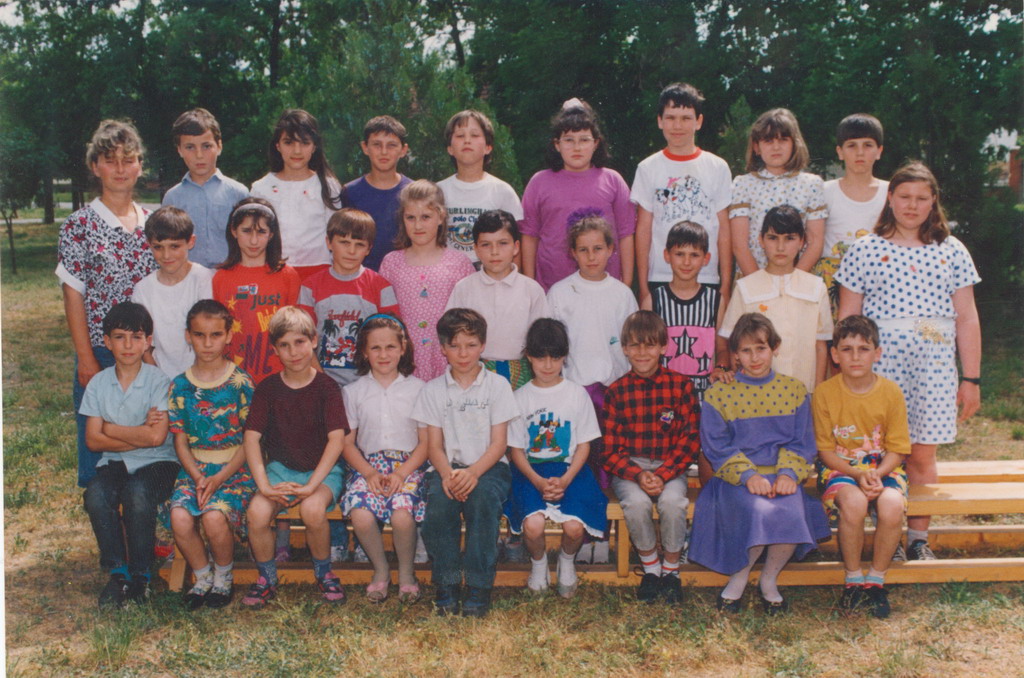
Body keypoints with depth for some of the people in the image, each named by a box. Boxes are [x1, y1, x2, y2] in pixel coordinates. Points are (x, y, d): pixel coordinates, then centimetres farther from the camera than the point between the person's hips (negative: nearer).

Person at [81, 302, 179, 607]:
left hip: (156, 462, -3)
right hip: (114, 461, 3)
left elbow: (157, 437, -17)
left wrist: (112, 429, -7)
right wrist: (139, 433, -10)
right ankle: (117, 571, -12)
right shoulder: (98, 383, 6)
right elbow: (93, 440, -1)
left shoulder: (158, 381, -5)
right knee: (96, 494, -28)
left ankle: (141, 574, -14)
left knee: (137, 493, -34)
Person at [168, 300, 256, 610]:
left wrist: (220, 478, -14)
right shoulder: (181, 385, 6)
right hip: (194, 469, 3)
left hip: (235, 469, -3)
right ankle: (202, 577, 5)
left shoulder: (240, 382, -2)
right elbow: (181, 440, 6)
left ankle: (224, 577, 2)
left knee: (214, 516, -29)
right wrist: (198, 477, -11)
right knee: (180, 518, -24)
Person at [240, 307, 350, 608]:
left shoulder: (325, 386, -4)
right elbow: (251, 438, -5)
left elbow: (337, 439, -12)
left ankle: (324, 573, -4)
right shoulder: (268, 388, 2)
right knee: (257, 512, -27)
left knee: (312, 509, -33)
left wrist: (311, 485, -23)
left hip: (322, 470, -2)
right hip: (280, 469, 2)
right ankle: (267, 578, 0)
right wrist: (264, 485, -19)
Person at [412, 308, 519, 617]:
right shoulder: (433, 390, 9)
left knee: (483, 498, -34)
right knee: (438, 502, -32)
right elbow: (434, 446, 4)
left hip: (487, 466, -1)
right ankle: (446, 587, -18)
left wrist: (473, 472, -20)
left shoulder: (497, 386, 5)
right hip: (447, 467, 1)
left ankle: (479, 589, -25)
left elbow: (498, 443, -2)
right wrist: (447, 474, -18)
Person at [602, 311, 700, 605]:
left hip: (670, 467, 0)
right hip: (628, 468, 0)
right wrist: (638, 475, -18)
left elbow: (690, 440, -2)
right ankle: (650, 568, -4)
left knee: (673, 500, -30)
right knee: (636, 501, -30)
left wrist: (662, 475, -16)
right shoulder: (617, 392, 1)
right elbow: (610, 449, 0)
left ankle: (671, 570, -5)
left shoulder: (680, 386, 0)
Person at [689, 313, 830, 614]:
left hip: (781, 476, 2)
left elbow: (802, 443, 7)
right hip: (737, 478, -2)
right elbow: (717, 446, -2)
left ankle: (769, 579, 1)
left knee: (791, 514, -30)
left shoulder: (794, 390, 10)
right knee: (759, 512, -32)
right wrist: (748, 475, -16)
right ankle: (738, 578, -2)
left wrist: (788, 473, -12)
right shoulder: (718, 394, 4)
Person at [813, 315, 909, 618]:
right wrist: (858, 474, -20)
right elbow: (826, 450, -4)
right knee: (853, 502, -35)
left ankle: (876, 580, -7)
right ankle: (853, 579, -10)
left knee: (892, 505, -31)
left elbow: (897, 449, -1)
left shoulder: (891, 392, -3)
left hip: (883, 467, 2)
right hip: (839, 466, -1)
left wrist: (876, 475, -21)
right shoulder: (824, 393, -7)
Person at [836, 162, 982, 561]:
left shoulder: (952, 252, 10)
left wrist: (971, 378, 7)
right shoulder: (865, 250, 5)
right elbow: (847, 317, 5)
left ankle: (918, 538, 15)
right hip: (879, 361, -1)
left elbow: (967, 320, 10)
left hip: (934, 364, 2)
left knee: (922, 454, 3)